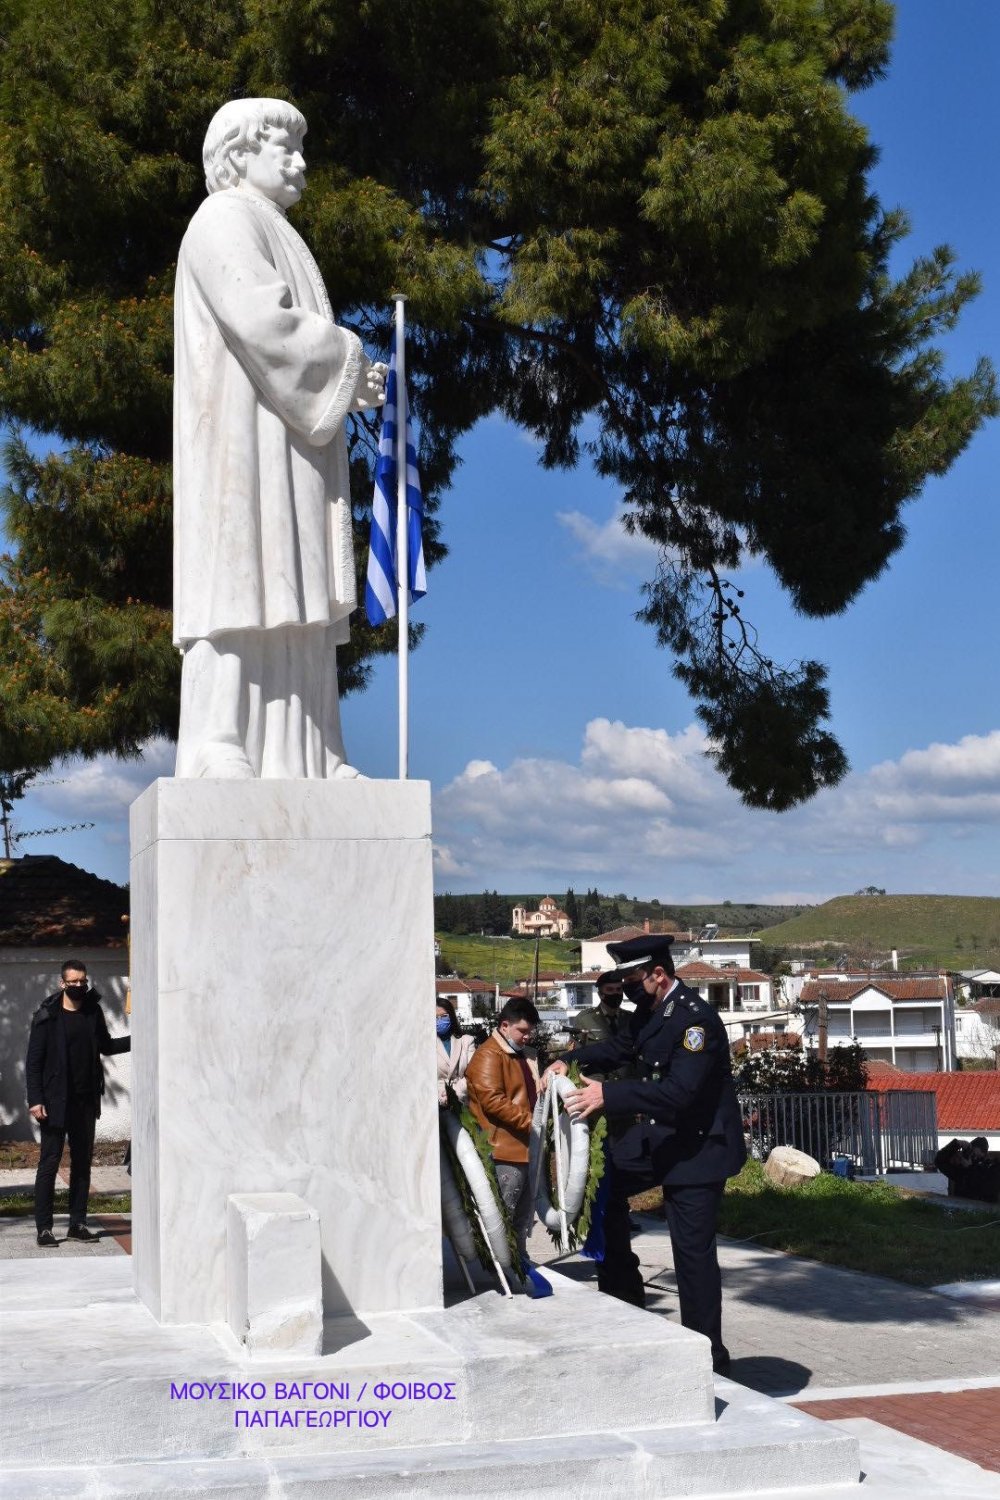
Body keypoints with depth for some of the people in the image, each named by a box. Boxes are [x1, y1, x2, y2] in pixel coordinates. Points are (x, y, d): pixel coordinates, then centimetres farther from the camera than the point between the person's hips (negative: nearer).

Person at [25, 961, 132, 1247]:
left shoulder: (93, 1011, 7)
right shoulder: (47, 1016, -7)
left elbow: (106, 1046, 20)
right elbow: (33, 1061, -7)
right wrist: (35, 1100, -13)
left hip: (86, 1101, 5)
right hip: (55, 1102, -5)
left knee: (83, 1162, 9)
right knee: (49, 1162, -3)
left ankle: (78, 1223, 17)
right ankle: (44, 1228, 2)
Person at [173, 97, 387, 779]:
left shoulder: (272, 236, 28)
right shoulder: (225, 222, -3)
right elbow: (263, 321, -19)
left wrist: (350, 382, 6)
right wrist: (351, 359, -7)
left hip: (287, 443, 10)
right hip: (244, 437, -10)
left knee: (290, 595, 2)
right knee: (239, 589, -15)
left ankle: (299, 757, -1)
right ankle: (215, 752, -18)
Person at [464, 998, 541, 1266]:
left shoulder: (522, 1056, 20)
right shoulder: (488, 1055, -11)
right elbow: (492, 1101, -21)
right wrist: (531, 1122, -20)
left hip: (526, 1148, 10)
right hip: (505, 1152, -10)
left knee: (524, 1215, 16)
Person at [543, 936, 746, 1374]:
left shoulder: (696, 1018, -24)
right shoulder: (651, 1011, 3)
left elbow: (679, 1090, -34)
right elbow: (624, 1046, 23)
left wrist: (609, 1095, -37)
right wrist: (571, 1060, 7)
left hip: (698, 1146, -9)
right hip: (658, 1137, 9)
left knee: (693, 1251, -4)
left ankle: (709, 1359, 9)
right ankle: (623, 1299, 24)